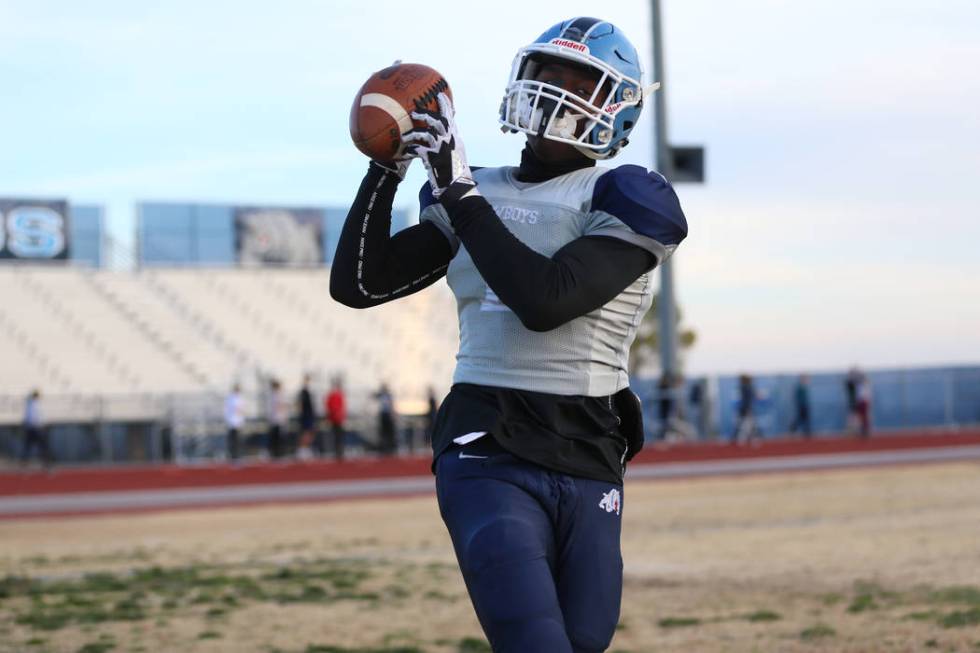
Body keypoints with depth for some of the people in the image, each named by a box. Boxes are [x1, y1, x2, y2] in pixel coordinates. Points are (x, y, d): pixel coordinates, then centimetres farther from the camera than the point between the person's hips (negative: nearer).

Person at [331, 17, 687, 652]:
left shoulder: (623, 202, -3)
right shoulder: (474, 195, 11)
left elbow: (544, 301, -19)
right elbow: (358, 284, 11)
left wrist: (459, 195, -15)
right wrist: (387, 167, 3)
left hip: (587, 464, 0)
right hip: (488, 458, 1)